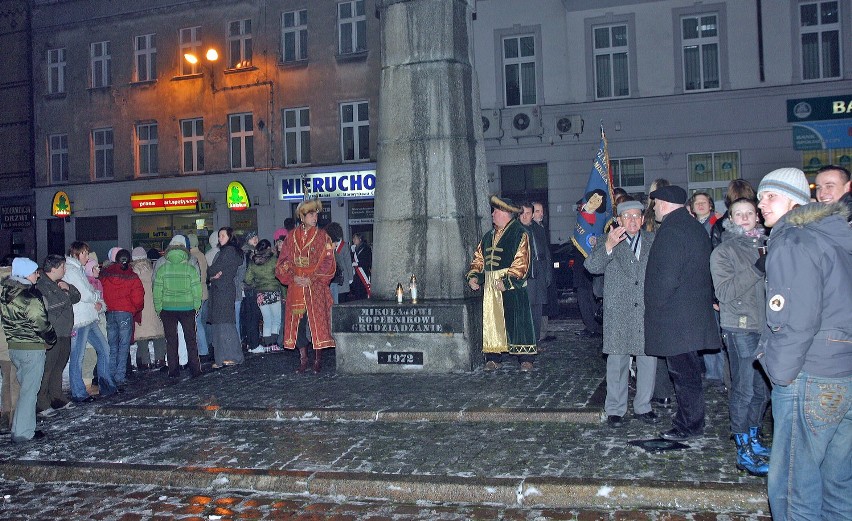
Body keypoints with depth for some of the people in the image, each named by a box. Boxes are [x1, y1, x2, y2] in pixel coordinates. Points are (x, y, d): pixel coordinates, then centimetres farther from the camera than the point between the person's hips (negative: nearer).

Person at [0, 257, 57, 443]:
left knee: (24, 385, 19)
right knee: (30, 390, 1)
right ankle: (22, 432, 5)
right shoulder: (30, 296, -20)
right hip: (32, 348, -8)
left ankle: (22, 427, 25)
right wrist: (51, 340, -2)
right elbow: (40, 322, -18)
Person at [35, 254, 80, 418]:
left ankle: (57, 398, 27)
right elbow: (47, 305, -26)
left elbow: (76, 297, 20)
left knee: (58, 367, 17)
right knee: (46, 369, -5)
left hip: (64, 334, 9)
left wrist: (69, 288, 0)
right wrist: (64, 296, -9)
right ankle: (41, 404, 0)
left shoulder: (60, 283, 17)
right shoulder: (41, 285, -12)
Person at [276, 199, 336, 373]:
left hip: (316, 288, -2)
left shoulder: (322, 236, 3)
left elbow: (328, 263, -3)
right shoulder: (292, 237, 9)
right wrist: (292, 277, -8)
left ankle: (318, 360, 6)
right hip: (296, 287, 2)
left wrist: (312, 279, -12)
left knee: (317, 322, -4)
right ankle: (303, 359, 9)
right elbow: (283, 262, 8)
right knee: (297, 323, 2)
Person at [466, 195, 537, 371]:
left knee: (517, 320, -4)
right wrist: (473, 276, 1)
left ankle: (525, 358, 3)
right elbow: (478, 258, 18)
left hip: (512, 285, -6)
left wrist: (506, 281, -22)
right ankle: (493, 358, 12)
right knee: (491, 320, 5)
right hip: (490, 286, 7)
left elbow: (521, 262, -13)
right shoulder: (489, 236, 17)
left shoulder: (519, 234, -5)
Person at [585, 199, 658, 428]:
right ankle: (615, 410, 13)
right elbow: (592, 266, -14)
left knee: (648, 360, 8)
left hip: (648, 311, 3)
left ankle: (643, 407, 23)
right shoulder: (608, 242, 2)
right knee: (617, 362, 2)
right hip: (618, 312, -3)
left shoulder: (653, 241, 11)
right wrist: (608, 246, -31)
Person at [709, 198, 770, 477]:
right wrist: (756, 270, -21)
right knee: (744, 389, -3)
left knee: (762, 388, 11)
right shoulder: (723, 252, -4)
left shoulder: (767, 245, 13)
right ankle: (744, 451, 6)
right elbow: (725, 292, -15)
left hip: (767, 325, 5)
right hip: (740, 328, -5)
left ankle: (754, 439, 28)